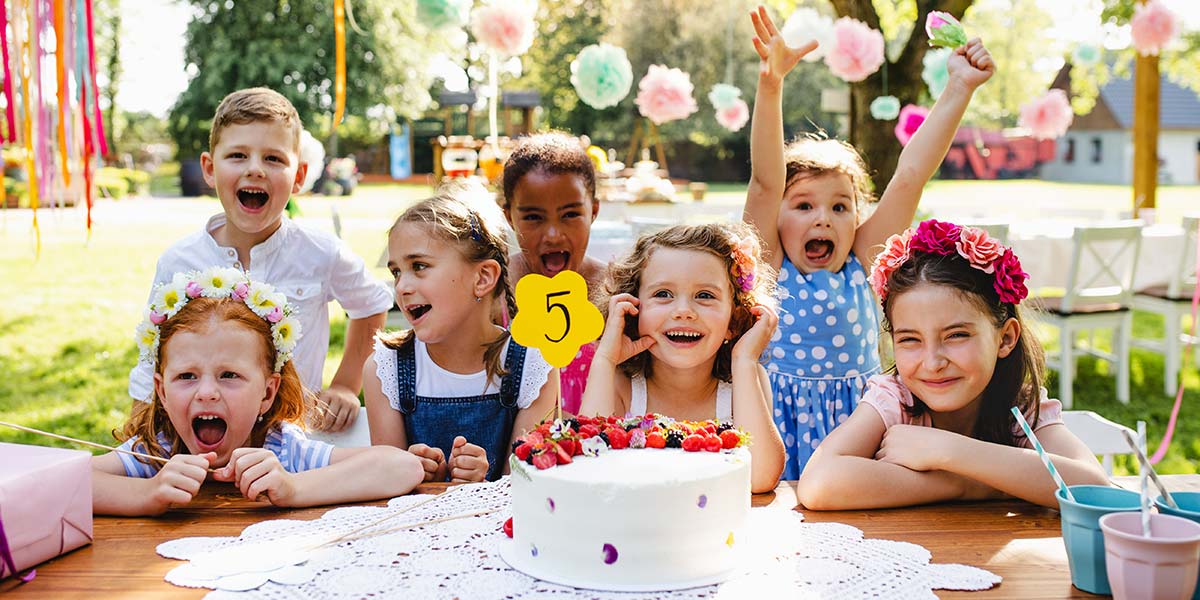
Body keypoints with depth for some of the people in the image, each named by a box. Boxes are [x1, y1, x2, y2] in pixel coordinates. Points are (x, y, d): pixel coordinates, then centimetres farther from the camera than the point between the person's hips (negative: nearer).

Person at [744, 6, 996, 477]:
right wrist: (770, 86, -24)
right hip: (782, 421, -2)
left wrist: (959, 89, -2)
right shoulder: (770, 268, 0)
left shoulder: (860, 267, 5)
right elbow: (764, 183, -13)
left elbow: (910, 175, 1)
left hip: (855, 416, 2)